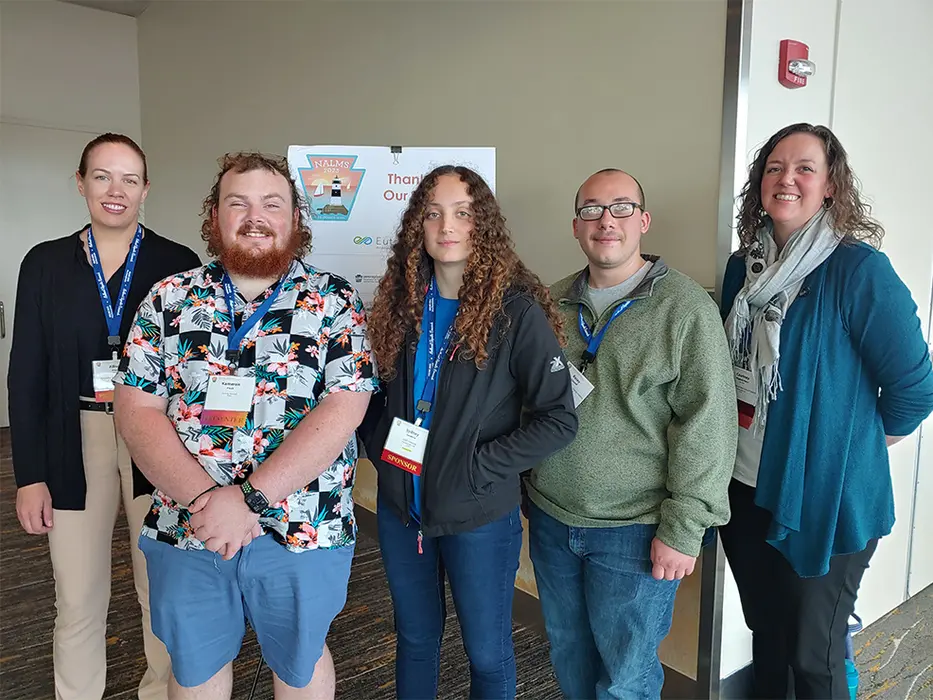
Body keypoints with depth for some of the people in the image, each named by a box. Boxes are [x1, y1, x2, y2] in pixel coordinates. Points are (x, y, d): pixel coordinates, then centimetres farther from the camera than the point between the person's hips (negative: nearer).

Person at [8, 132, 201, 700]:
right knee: (78, 601, 10)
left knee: (164, 591, 10)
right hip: (76, 445, 1)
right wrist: (30, 474, 1)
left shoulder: (180, 264, -1)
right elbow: (27, 374, 5)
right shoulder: (46, 264, 4)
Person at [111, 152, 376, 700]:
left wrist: (249, 497, -21)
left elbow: (343, 410, -16)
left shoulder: (335, 302, -7)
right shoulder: (169, 299, 1)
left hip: (303, 535, -2)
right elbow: (136, 411, -4)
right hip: (184, 531, 3)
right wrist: (204, 499, -18)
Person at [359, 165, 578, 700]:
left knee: (487, 652, 16)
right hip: (400, 509, 5)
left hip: (479, 516, -4)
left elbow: (559, 419, -16)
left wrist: (479, 466, -20)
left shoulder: (516, 310, -15)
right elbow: (375, 391, 13)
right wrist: (378, 445, -3)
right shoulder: (402, 301, 1)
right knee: (414, 640, 23)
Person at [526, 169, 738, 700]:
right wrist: (525, 486, 10)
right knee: (568, 654, 22)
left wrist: (683, 529, -15)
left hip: (633, 530, -5)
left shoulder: (687, 308, -11)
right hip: (550, 518, 5)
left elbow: (707, 425, -14)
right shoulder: (553, 304, 5)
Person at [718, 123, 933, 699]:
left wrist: (856, 445, 0)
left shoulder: (859, 270, -15)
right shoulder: (744, 266, 3)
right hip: (746, 488, 5)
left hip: (826, 499, -5)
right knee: (765, 633, 23)